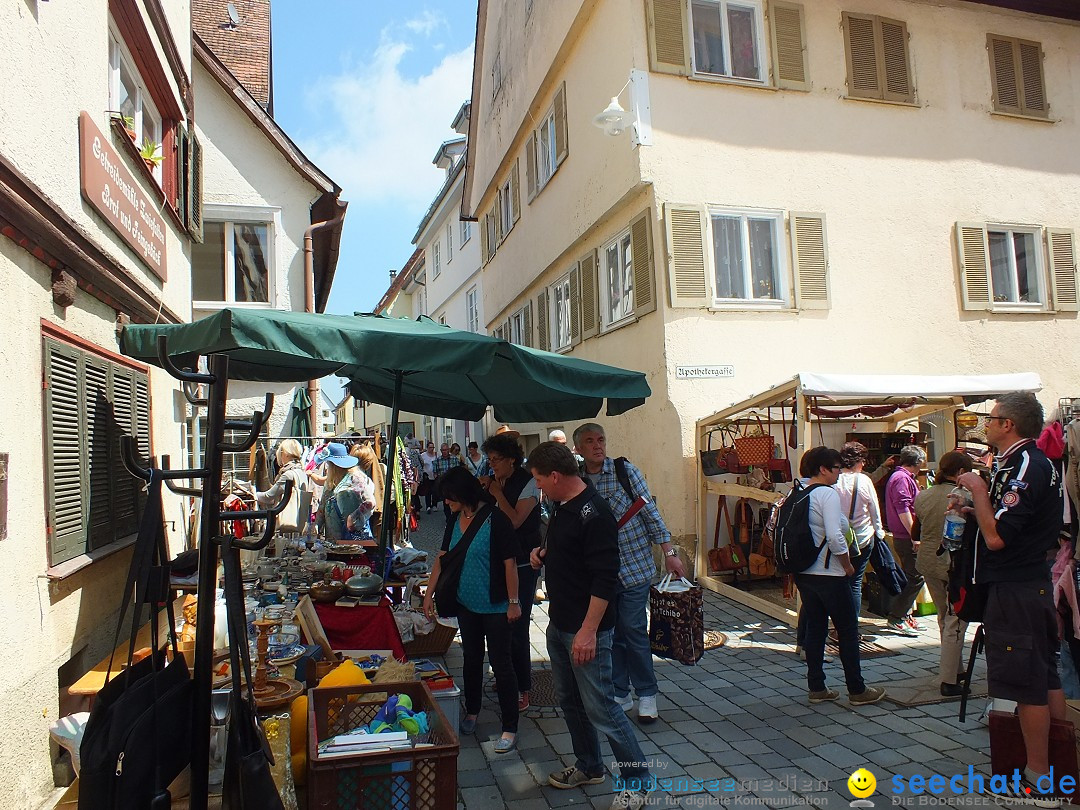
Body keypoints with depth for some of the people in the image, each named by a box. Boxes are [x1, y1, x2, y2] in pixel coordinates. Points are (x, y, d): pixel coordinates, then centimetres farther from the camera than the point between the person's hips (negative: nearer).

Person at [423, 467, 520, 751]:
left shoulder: (495, 519, -19)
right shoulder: (455, 521, 3)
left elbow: (509, 562, -17)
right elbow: (442, 558, 9)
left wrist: (513, 602, -15)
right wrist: (429, 594, 7)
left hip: (495, 607, -6)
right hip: (466, 605, 7)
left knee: (501, 664, 1)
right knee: (471, 660, 19)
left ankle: (510, 729, 12)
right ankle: (471, 714, 37)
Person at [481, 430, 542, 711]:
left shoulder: (528, 483, -11)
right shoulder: (495, 481, 8)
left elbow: (515, 520, -18)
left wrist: (497, 494, -14)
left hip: (522, 564, -6)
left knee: (516, 627, -4)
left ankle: (523, 689, 8)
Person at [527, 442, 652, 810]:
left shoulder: (593, 513, -22)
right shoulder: (563, 506, 6)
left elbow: (605, 579, -25)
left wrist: (588, 631, -25)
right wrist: (544, 552, 5)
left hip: (586, 630, -9)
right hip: (559, 624, 10)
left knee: (600, 707, -1)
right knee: (570, 700, 20)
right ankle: (588, 767, 38)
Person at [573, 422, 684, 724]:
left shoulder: (626, 471, -7)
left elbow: (650, 512, -6)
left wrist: (669, 552, -11)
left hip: (634, 565, -3)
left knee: (634, 630, 0)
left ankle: (647, 695, 18)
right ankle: (620, 693, 26)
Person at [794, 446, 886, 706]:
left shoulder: (795, 493, 6)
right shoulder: (827, 493, -16)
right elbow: (835, 537, -23)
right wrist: (848, 565, -9)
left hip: (803, 573, 7)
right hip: (828, 574, -7)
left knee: (814, 628, 14)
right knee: (848, 631, 6)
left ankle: (816, 688, 20)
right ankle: (857, 690, 15)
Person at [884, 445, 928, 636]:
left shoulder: (902, 477, 20)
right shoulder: (902, 478, -14)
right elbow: (903, 509, -22)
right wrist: (915, 536, -22)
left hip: (904, 536, 11)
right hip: (906, 538, -11)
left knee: (911, 578, 16)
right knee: (915, 578, -8)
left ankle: (904, 615, 23)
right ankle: (895, 618, -5)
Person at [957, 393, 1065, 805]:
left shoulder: (1022, 466, -20)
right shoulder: (1040, 462, 13)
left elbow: (997, 537, -24)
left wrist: (978, 490, -14)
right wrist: (978, 509, 10)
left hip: (1014, 589, -10)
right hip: (1035, 582, 10)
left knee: (1027, 685, -1)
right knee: (1047, 677, 17)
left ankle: (1038, 781, 9)